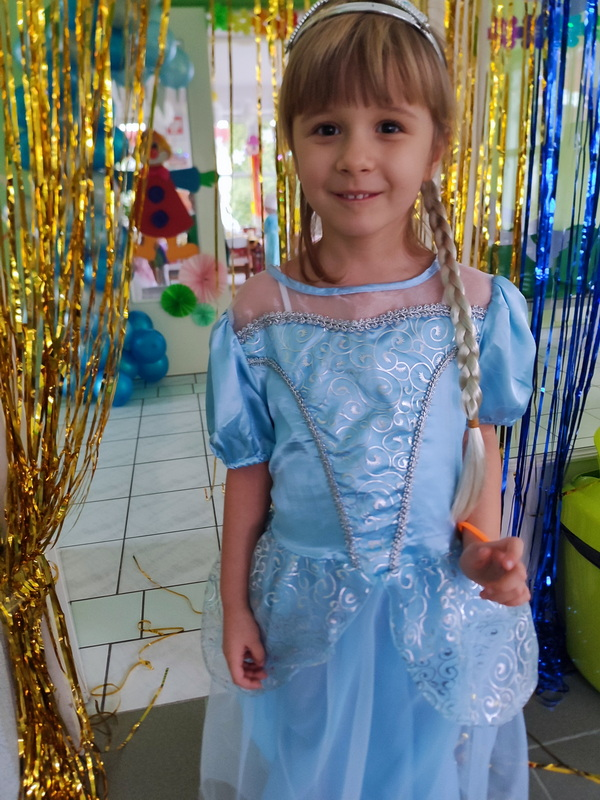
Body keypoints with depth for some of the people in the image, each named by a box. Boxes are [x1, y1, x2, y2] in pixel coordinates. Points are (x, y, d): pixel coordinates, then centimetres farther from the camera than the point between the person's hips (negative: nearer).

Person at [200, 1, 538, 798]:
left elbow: (481, 437, 0)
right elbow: (250, 468, -5)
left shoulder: (473, 302, -12)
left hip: (437, 605, 1)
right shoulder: (261, 312, -13)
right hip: (305, 607, 0)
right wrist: (234, 607, 1)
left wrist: (482, 542, -17)